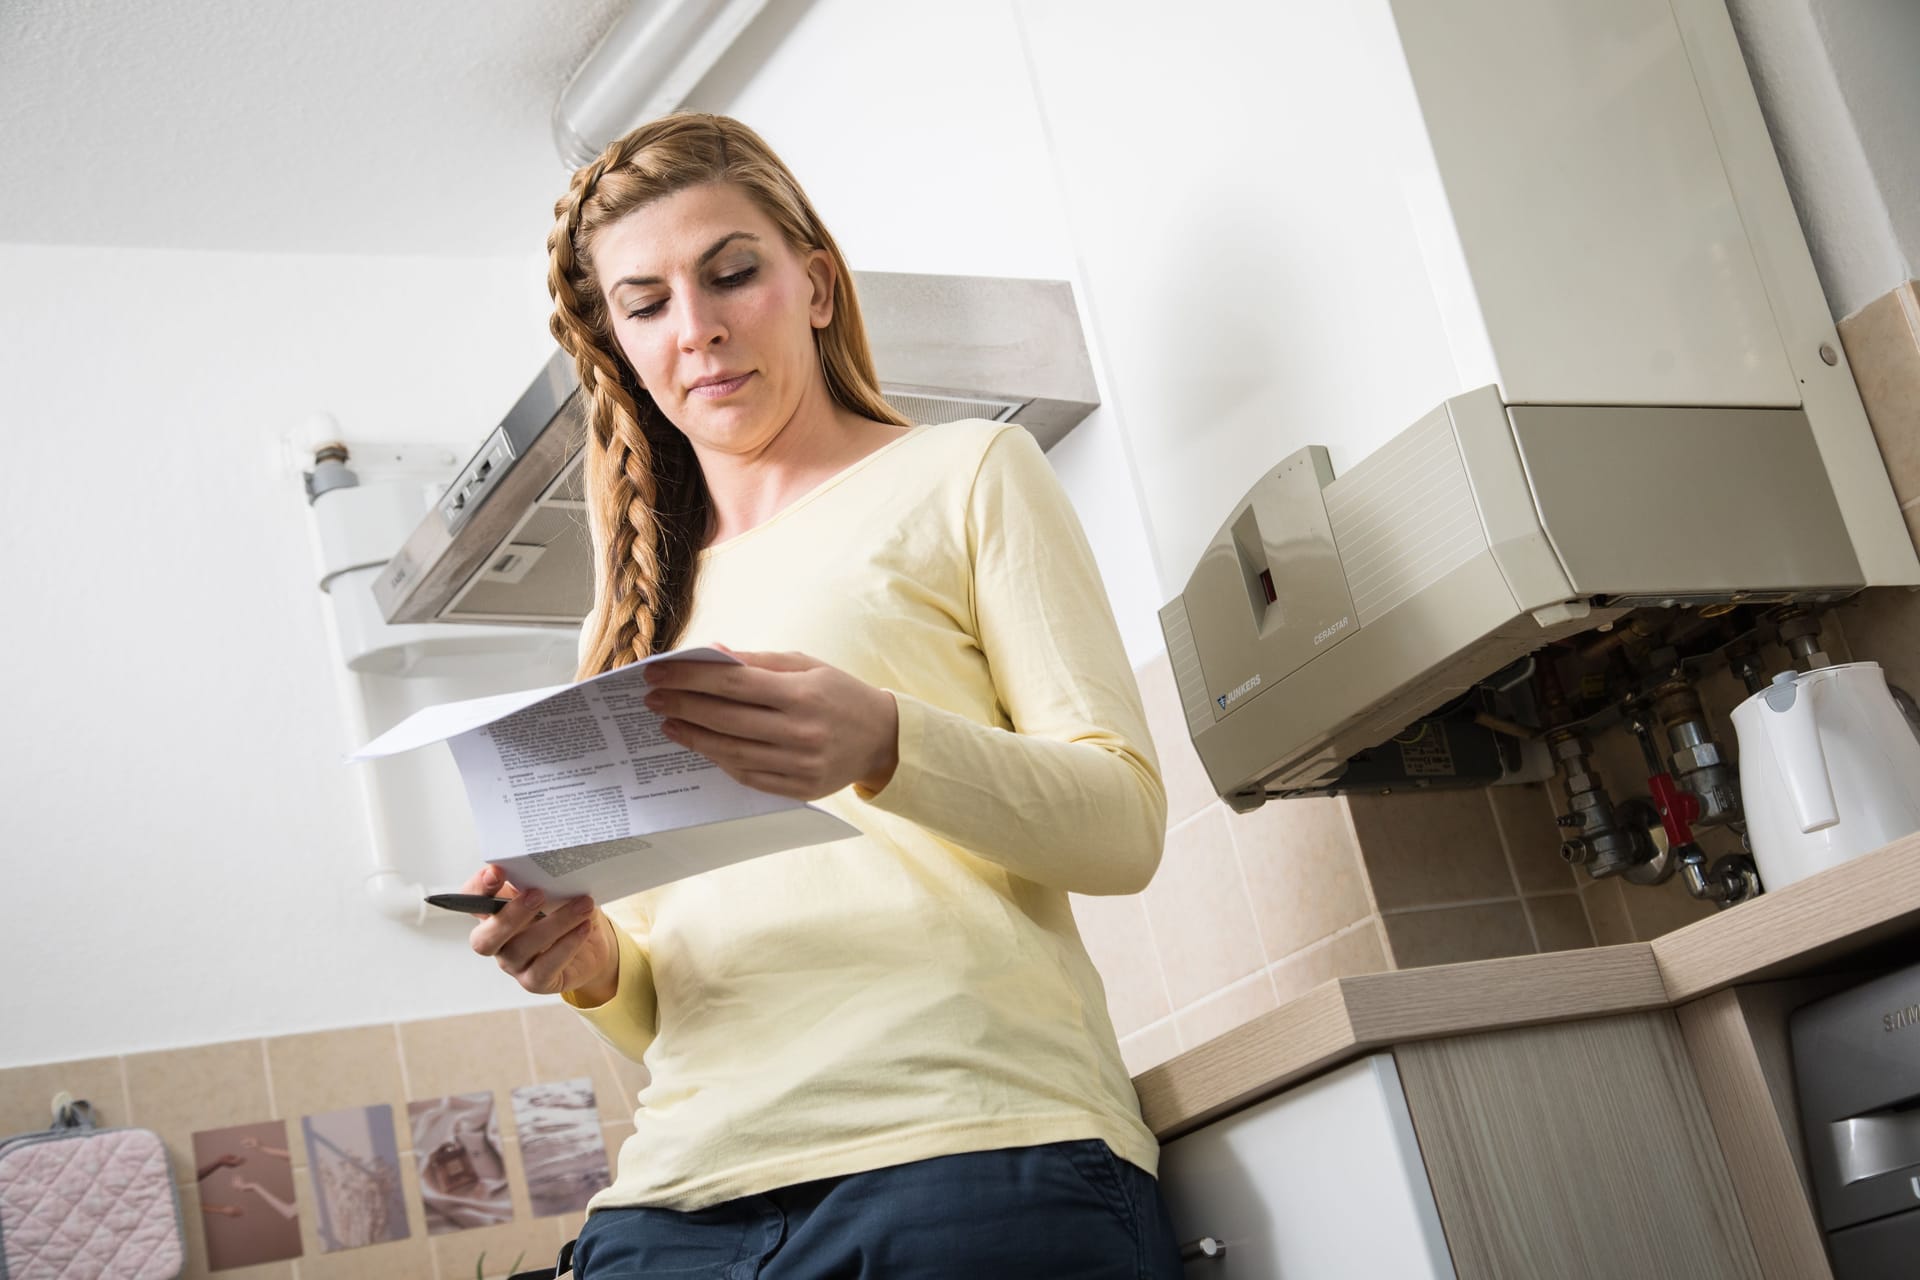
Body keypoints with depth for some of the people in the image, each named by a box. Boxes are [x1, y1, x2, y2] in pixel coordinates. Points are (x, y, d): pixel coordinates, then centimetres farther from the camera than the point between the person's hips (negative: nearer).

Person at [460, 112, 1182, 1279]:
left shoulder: (964, 473, 9)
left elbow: (1127, 822, -1)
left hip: (974, 1150, -4)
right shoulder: (639, 619, 21)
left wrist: (884, 747, -19)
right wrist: (591, 961, -1)